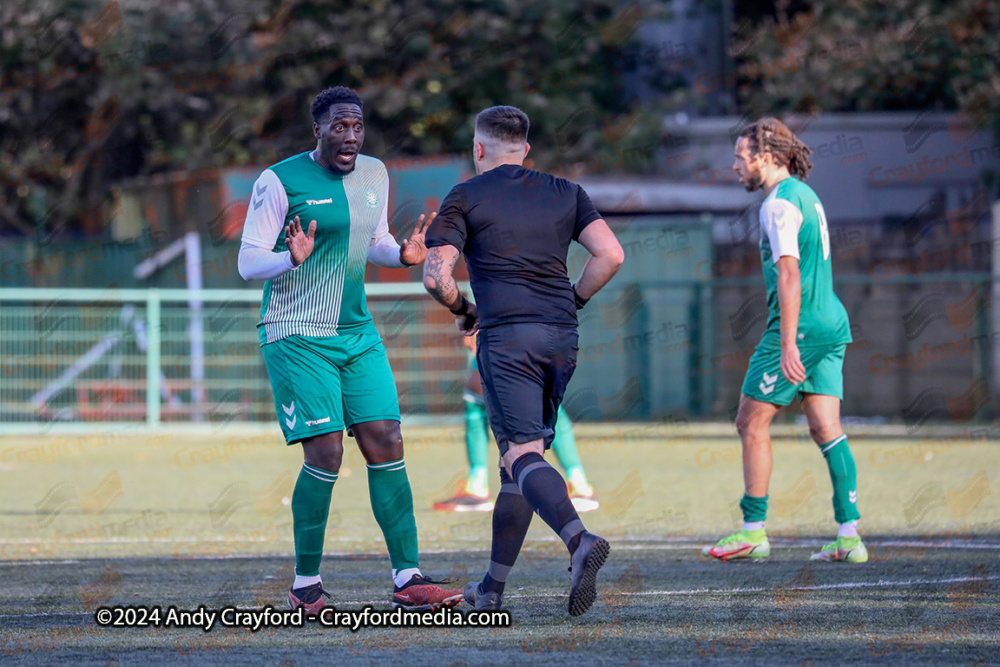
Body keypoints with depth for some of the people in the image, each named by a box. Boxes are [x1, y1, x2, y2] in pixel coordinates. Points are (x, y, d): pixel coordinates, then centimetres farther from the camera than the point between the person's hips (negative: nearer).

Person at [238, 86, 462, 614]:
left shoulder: (373, 175, 10)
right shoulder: (279, 182, -9)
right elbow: (248, 264, -9)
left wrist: (404, 255, 0)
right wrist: (292, 259, -30)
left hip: (357, 333, 6)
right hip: (298, 337, -6)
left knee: (386, 445, -4)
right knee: (326, 453, -14)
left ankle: (408, 579, -2)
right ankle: (305, 585, 0)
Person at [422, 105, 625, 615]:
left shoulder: (466, 197, 3)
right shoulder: (564, 194, 14)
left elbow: (436, 274, -7)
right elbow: (611, 254, 3)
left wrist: (463, 311, 12)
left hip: (507, 337, -5)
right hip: (561, 337, 5)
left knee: (522, 456, -13)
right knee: (522, 457, 15)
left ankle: (580, 540, -41)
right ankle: (493, 587, 20)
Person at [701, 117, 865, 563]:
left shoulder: (780, 203, -12)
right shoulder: (806, 195, 18)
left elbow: (789, 276, -20)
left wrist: (788, 344, -25)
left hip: (799, 327, -9)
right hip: (831, 324, 9)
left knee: (751, 424, 1)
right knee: (827, 430, 4)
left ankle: (753, 531, 4)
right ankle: (849, 536, -4)